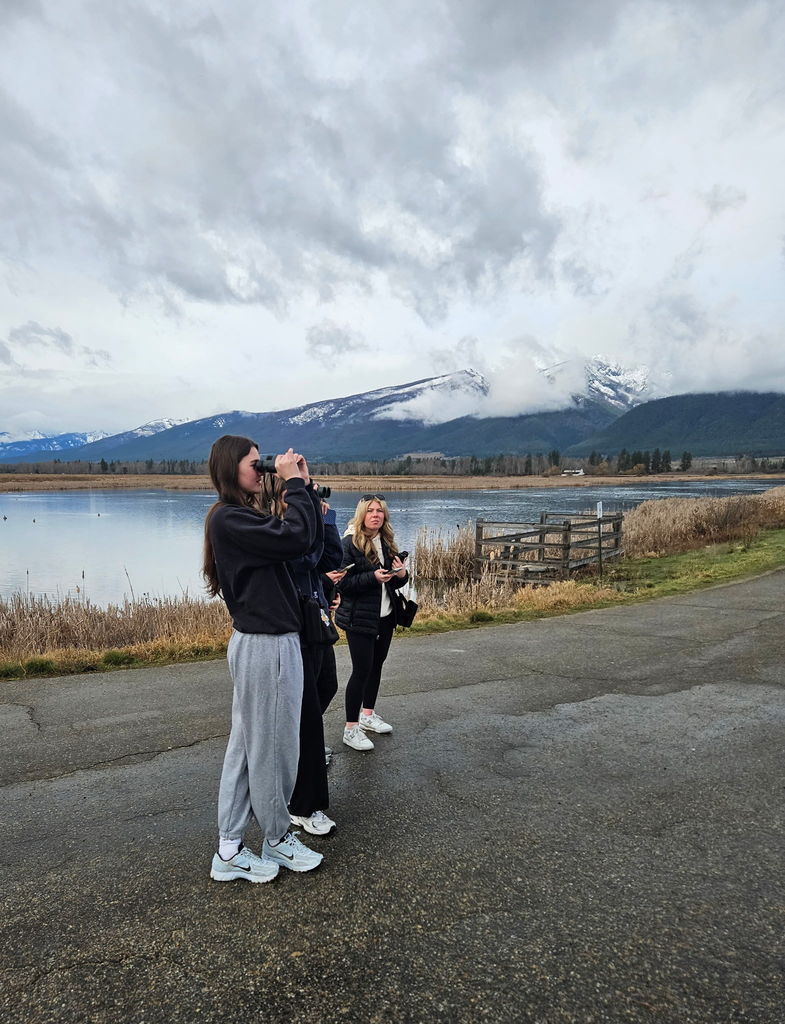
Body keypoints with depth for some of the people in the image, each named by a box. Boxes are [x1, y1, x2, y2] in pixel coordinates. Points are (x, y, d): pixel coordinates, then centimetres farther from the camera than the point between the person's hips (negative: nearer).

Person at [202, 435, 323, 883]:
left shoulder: (245, 517, 13)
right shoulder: (229, 519, -17)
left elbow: (310, 538, 10)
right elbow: (297, 539, -26)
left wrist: (306, 486, 4)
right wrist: (296, 483, -15)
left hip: (274, 641, 10)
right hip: (265, 645, -10)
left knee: (247, 744, 15)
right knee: (273, 745, 7)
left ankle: (230, 849, 27)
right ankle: (278, 839, 27)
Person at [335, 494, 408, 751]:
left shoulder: (387, 542, 8)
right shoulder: (350, 543, -13)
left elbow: (395, 582, 16)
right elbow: (343, 582, -17)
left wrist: (401, 574, -6)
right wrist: (373, 577, -27)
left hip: (385, 616, 7)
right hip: (359, 618, -7)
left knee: (376, 665, 15)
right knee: (361, 670, -3)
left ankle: (368, 714, 32)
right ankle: (351, 728, 8)